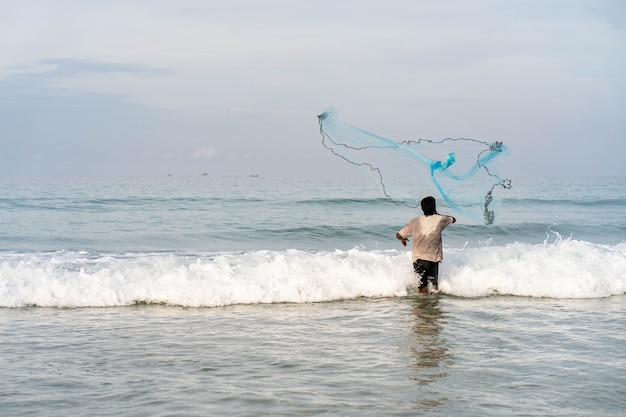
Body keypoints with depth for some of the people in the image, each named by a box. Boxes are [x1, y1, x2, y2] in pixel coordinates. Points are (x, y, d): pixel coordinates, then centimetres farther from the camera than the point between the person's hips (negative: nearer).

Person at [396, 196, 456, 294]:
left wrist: (403, 239, 23)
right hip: (433, 259, -1)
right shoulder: (440, 220, -6)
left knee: (422, 287, 6)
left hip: (418, 258, 1)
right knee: (434, 287, 13)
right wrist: (437, 214, 27)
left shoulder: (415, 222, -3)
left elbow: (398, 235, 0)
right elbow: (453, 219, 16)